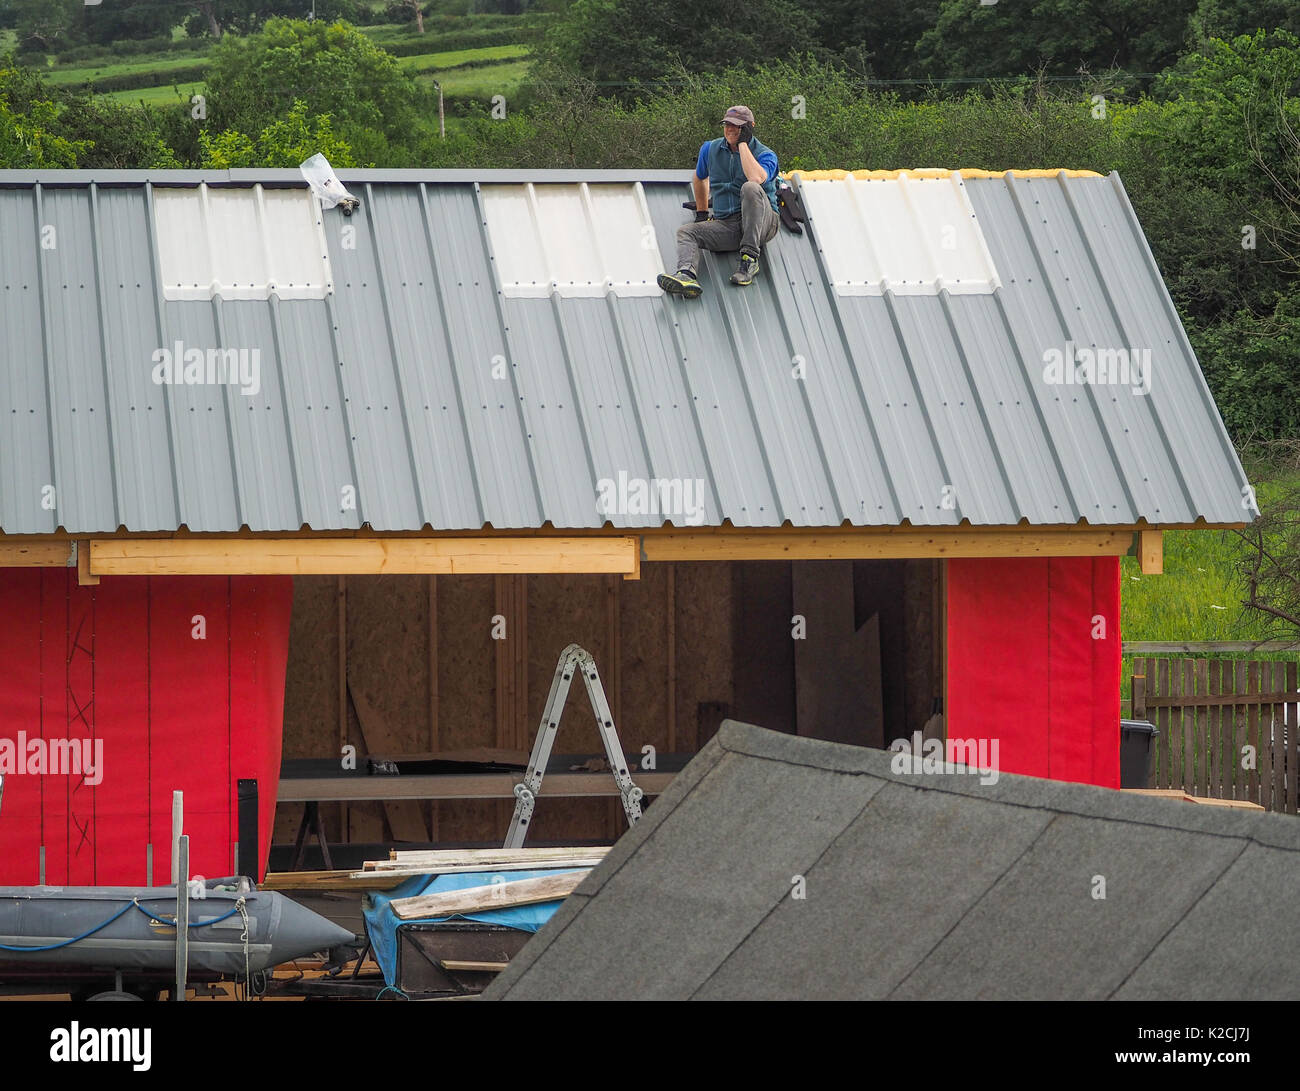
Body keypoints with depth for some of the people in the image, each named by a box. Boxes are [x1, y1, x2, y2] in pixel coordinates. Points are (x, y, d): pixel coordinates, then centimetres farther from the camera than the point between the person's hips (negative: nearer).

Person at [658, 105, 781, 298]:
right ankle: (686, 276, -48)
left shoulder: (765, 155, -4)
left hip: (762, 222, -5)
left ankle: (750, 258, -35)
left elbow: (756, 178, -28)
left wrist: (743, 143, -17)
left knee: (750, 188, -34)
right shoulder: (711, 150, 12)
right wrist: (702, 212, 31)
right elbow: (700, 179, 32)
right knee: (686, 231, -17)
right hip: (727, 226, 5)